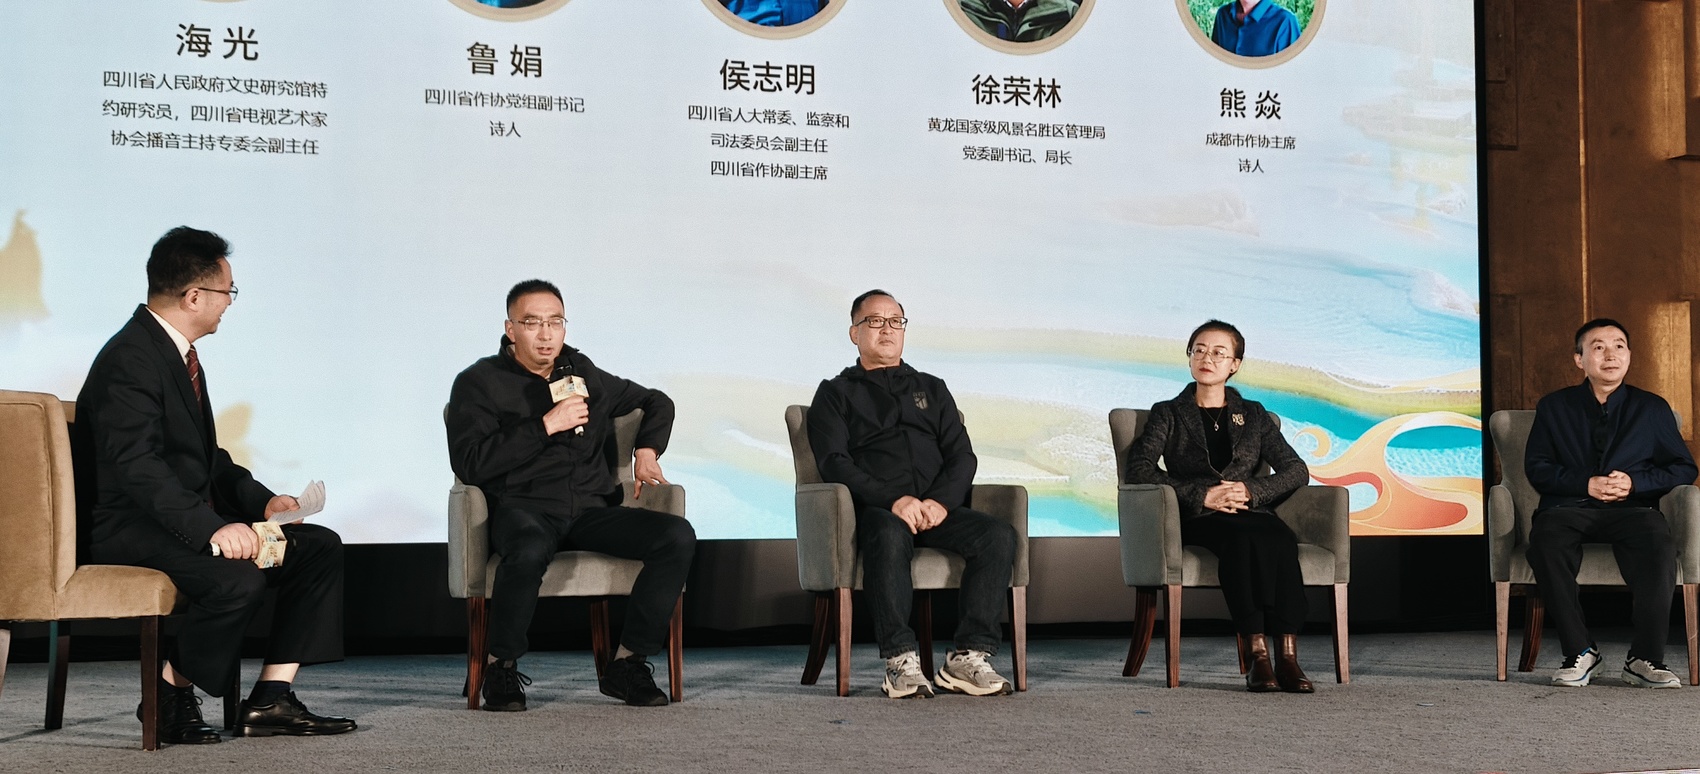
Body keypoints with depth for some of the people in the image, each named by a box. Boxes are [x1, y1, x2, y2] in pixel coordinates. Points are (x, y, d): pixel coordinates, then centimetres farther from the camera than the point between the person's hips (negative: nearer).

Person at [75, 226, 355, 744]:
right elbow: (138, 465, -28)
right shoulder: (130, 359, -16)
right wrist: (210, 527, -37)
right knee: (239, 577, -34)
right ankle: (170, 697, -10)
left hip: (192, 518, 10)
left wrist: (260, 500, 5)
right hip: (133, 528, -10)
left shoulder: (179, 354, 16)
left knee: (320, 547, 0)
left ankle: (270, 700, -3)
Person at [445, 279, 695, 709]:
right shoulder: (479, 382, 5)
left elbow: (656, 402, 33)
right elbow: (469, 464, -10)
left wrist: (647, 449, 12)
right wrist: (546, 426, -10)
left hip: (592, 509, 4)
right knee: (531, 551, -42)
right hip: (523, 509, -4)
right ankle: (501, 669, -17)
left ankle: (628, 665, -11)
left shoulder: (584, 375, 18)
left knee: (678, 537, -21)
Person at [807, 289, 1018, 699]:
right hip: (874, 508, -4)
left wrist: (941, 500, -8)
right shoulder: (836, 393, 16)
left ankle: (969, 657, -28)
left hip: (937, 508, 4)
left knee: (999, 535, -26)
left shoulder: (932, 389, 28)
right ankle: (900, 662, -38)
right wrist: (894, 500, -16)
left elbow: (962, 456, 15)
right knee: (889, 535, -40)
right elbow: (835, 464, 0)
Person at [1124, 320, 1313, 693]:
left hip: (1251, 512, 2)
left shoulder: (1253, 415, 22)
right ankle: (1257, 653, -42)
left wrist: (1251, 490, -8)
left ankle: (1287, 654, -41)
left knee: (1280, 536, -35)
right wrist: (1202, 495, -13)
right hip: (1196, 519, -2)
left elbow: (1297, 470, 12)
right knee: (1241, 535, -38)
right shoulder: (1169, 414, 15)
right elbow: (1139, 469, -1)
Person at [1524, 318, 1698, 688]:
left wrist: (1635, 482, -7)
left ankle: (1645, 659, -25)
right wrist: (1586, 484, -10)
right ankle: (1580, 652, -25)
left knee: (1659, 548, -35)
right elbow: (1536, 467, 7)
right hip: (1568, 508, 0)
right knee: (1545, 543, -36)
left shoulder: (1653, 408, 16)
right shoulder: (1554, 407, 15)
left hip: (1632, 509, 0)